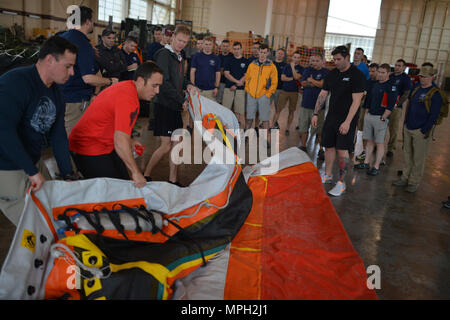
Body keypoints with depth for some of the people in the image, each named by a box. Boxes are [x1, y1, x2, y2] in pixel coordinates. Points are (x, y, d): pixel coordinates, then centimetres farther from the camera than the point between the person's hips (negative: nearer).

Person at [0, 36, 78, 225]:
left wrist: (68, 176, 3)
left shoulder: (55, 93, 6)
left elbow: (58, 136, 8)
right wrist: (32, 172, -28)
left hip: (33, 163, 9)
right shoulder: (16, 82, -22)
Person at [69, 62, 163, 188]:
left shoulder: (126, 86, 5)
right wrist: (136, 172, -30)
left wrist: (129, 141, 12)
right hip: (89, 150, -10)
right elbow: (120, 142, -34)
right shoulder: (128, 99, -27)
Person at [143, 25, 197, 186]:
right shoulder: (164, 54, -10)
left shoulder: (178, 56, 17)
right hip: (164, 105, -8)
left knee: (177, 143, 8)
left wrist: (188, 85, 2)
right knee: (166, 145, -8)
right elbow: (164, 82, -18)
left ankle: (173, 180, 16)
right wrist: (182, 100, -14)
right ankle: (145, 176, 8)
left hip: (176, 106, 8)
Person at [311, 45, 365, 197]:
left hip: (347, 119, -6)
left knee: (342, 150, -7)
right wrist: (316, 113, 8)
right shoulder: (331, 74, 9)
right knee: (329, 146, 11)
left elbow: (356, 101, -16)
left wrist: (347, 122, -21)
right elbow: (323, 95, 14)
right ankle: (327, 175, 27)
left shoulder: (357, 75, -11)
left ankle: (341, 182, 4)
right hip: (331, 116, 6)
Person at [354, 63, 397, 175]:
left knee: (379, 143, -1)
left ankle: (376, 167, 3)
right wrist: (366, 114, 16)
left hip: (381, 118, -7)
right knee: (369, 140, 12)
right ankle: (366, 162, 21)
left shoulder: (391, 87, -9)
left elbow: (390, 106, -14)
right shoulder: (375, 85, 14)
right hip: (369, 116, 7)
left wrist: (382, 118, -17)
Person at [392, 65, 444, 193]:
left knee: (418, 158, 3)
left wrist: (424, 131, -15)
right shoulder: (416, 89, 11)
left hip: (421, 131, -7)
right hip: (408, 128, 7)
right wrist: (405, 123, 14)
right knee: (407, 155, 14)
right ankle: (405, 178, 25)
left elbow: (434, 115, -14)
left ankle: (414, 182, 14)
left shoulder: (435, 94, -11)